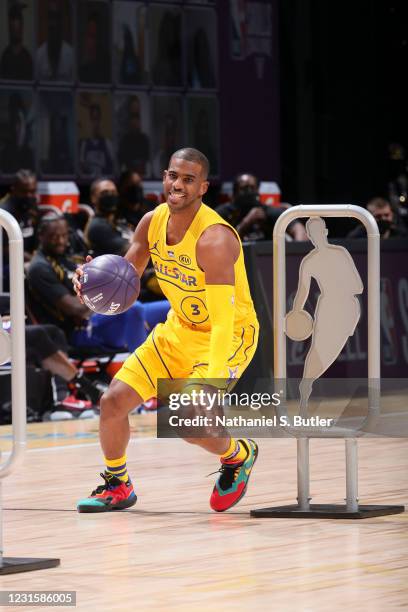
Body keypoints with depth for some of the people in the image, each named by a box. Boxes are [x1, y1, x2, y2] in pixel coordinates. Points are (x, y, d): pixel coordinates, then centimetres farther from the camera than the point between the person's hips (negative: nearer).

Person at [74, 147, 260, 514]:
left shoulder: (213, 239, -30)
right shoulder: (152, 223, -8)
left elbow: (223, 321, -35)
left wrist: (212, 384, -44)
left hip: (229, 337, -7)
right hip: (178, 329, 7)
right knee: (113, 401, -1)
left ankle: (239, 455, 11)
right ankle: (117, 486, 24)